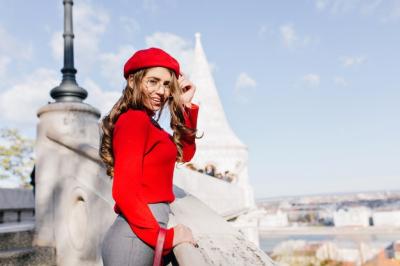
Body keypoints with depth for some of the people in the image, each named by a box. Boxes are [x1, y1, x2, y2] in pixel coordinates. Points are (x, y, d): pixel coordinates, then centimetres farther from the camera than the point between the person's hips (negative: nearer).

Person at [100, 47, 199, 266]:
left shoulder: (144, 122, 14)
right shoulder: (134, 119, -13)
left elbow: (185, 153, 21)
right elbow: (125, 192, -19)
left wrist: (187, 105, 12)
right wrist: (164, 237, -13)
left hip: (141, 234, 9)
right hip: (137, 237, -9)